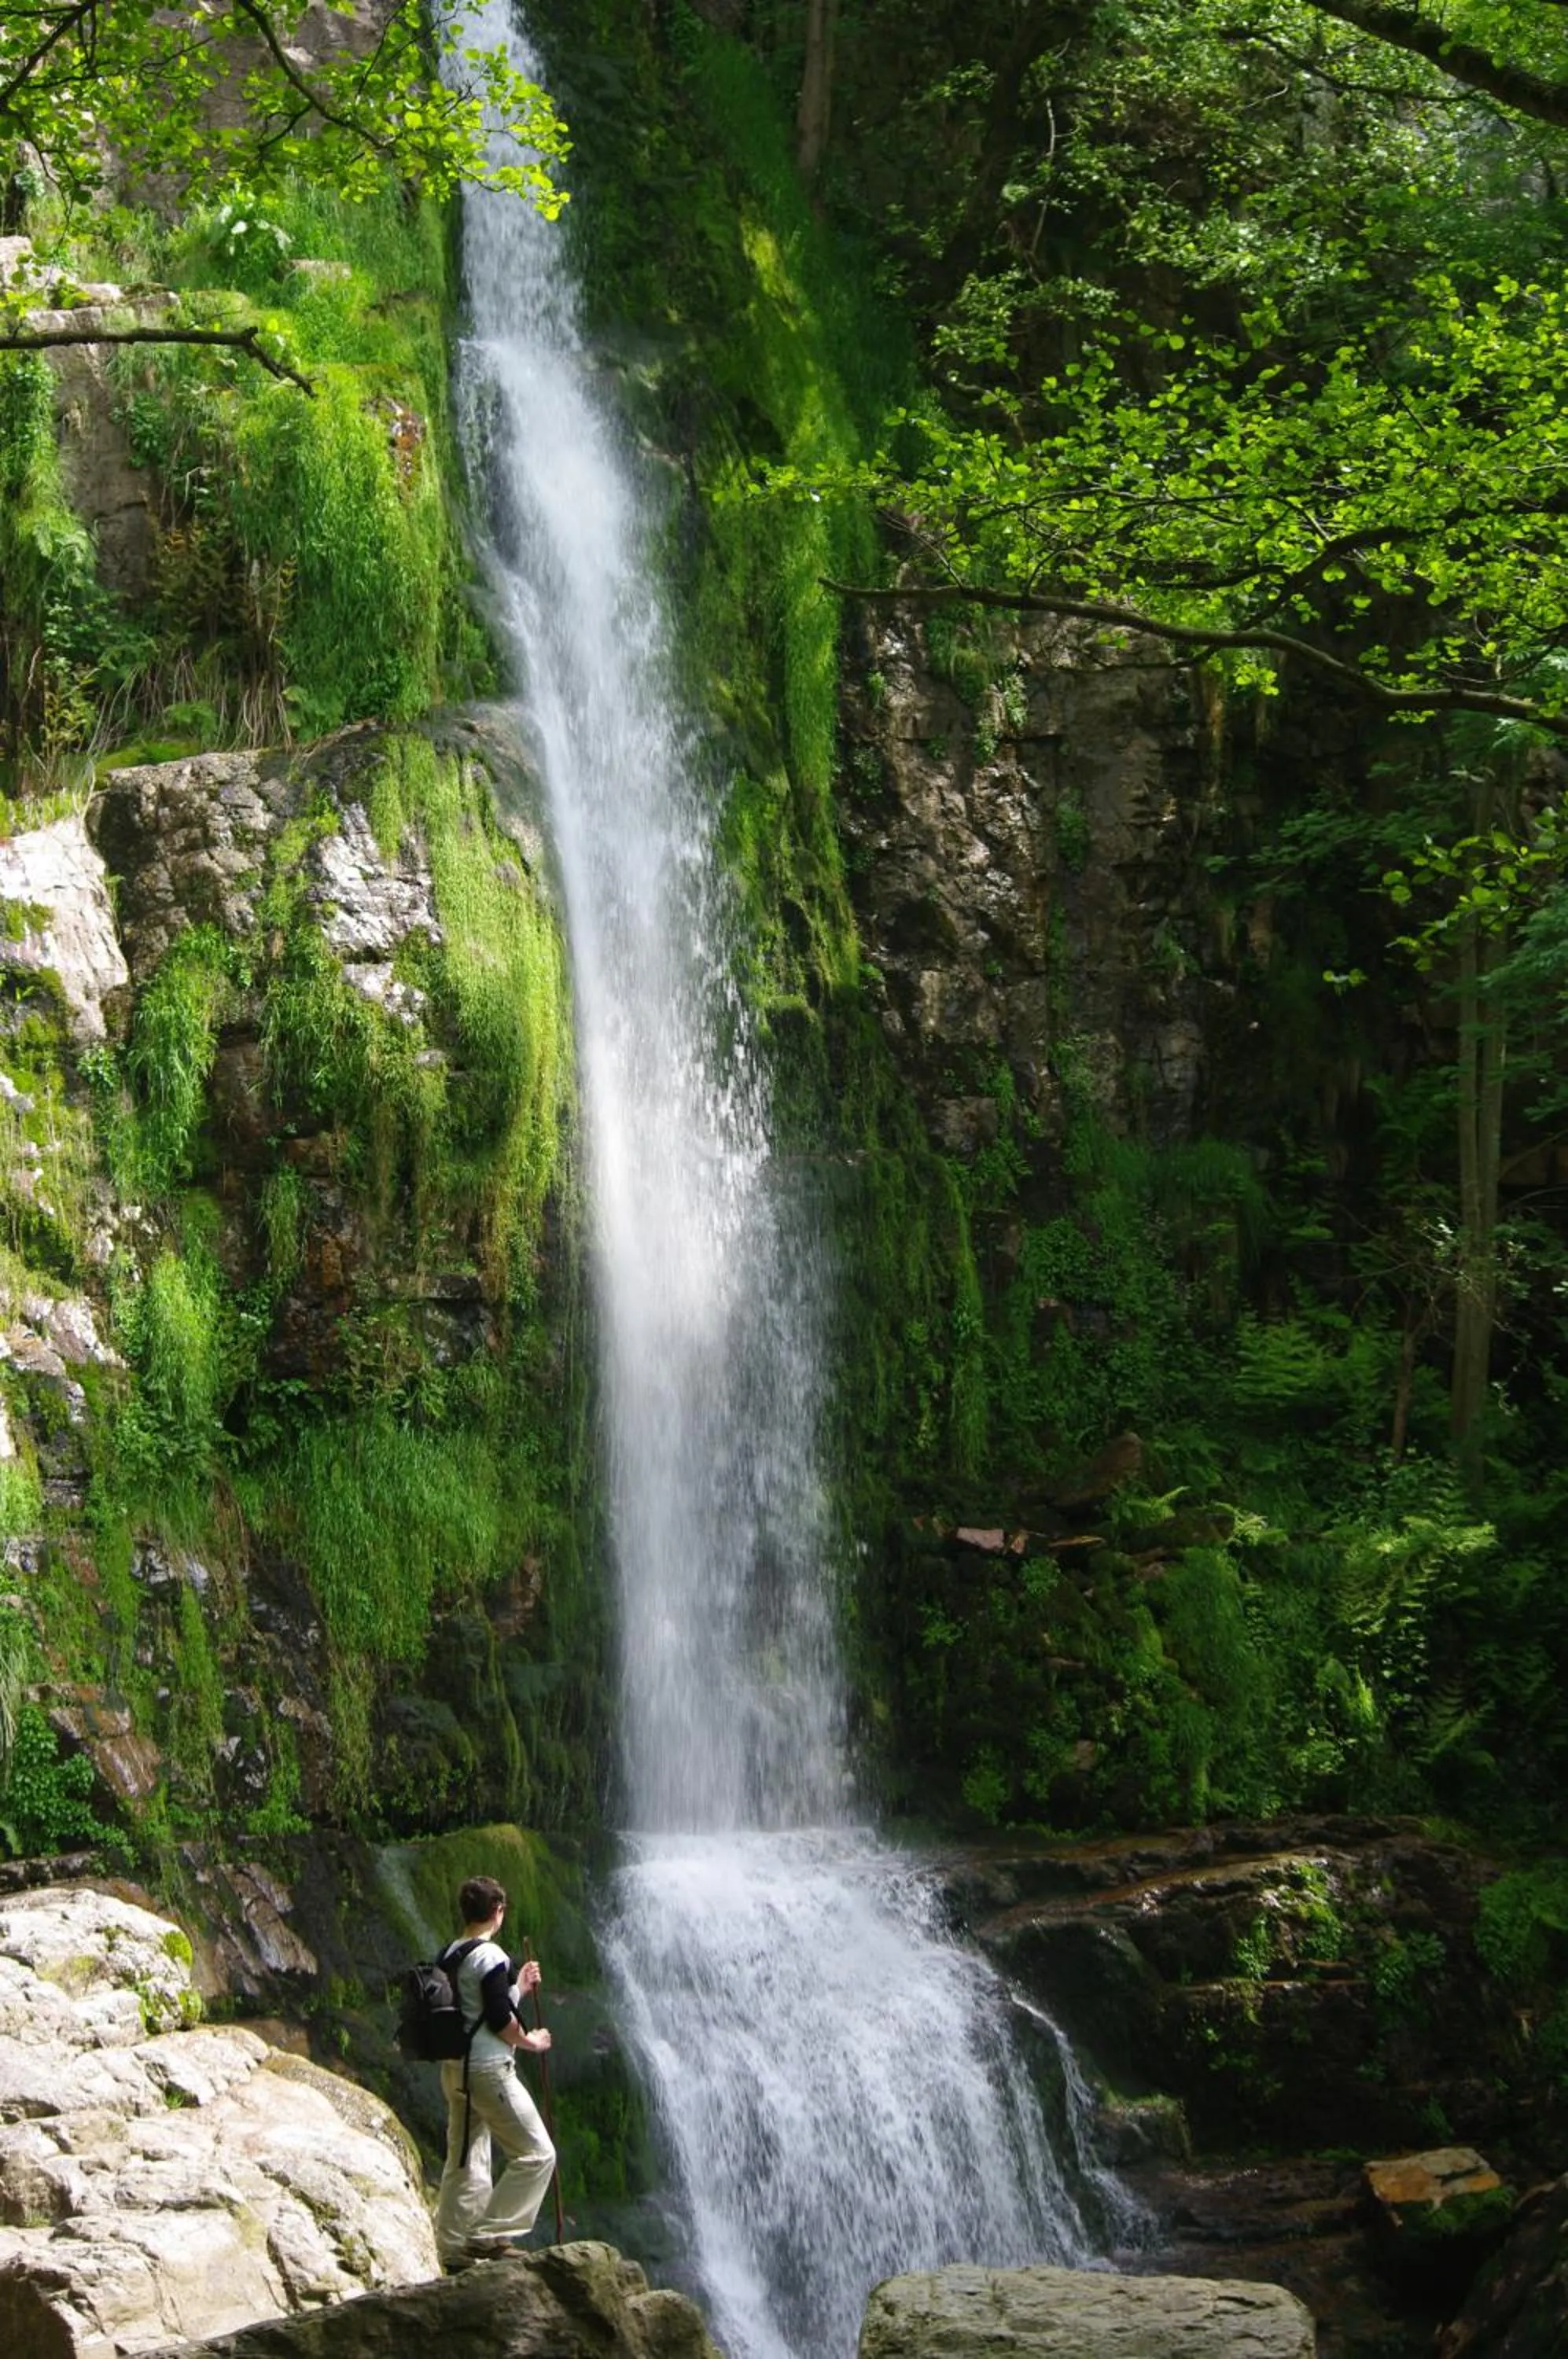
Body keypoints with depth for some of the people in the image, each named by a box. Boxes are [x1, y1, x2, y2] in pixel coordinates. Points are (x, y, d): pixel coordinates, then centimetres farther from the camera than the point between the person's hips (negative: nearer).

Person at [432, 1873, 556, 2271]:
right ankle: (488, 2235, -7)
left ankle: (454, 2249, 13)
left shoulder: (449, 1955, 12)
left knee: (463, 2162, 13)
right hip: (488, 2070, -9)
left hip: (454, 2070, 9)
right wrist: (530, 2041, -3)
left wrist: (518, 1988, 23)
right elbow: (499, 2020, -19)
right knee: (536, 2153, -3)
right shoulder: (490, 1956, -14)